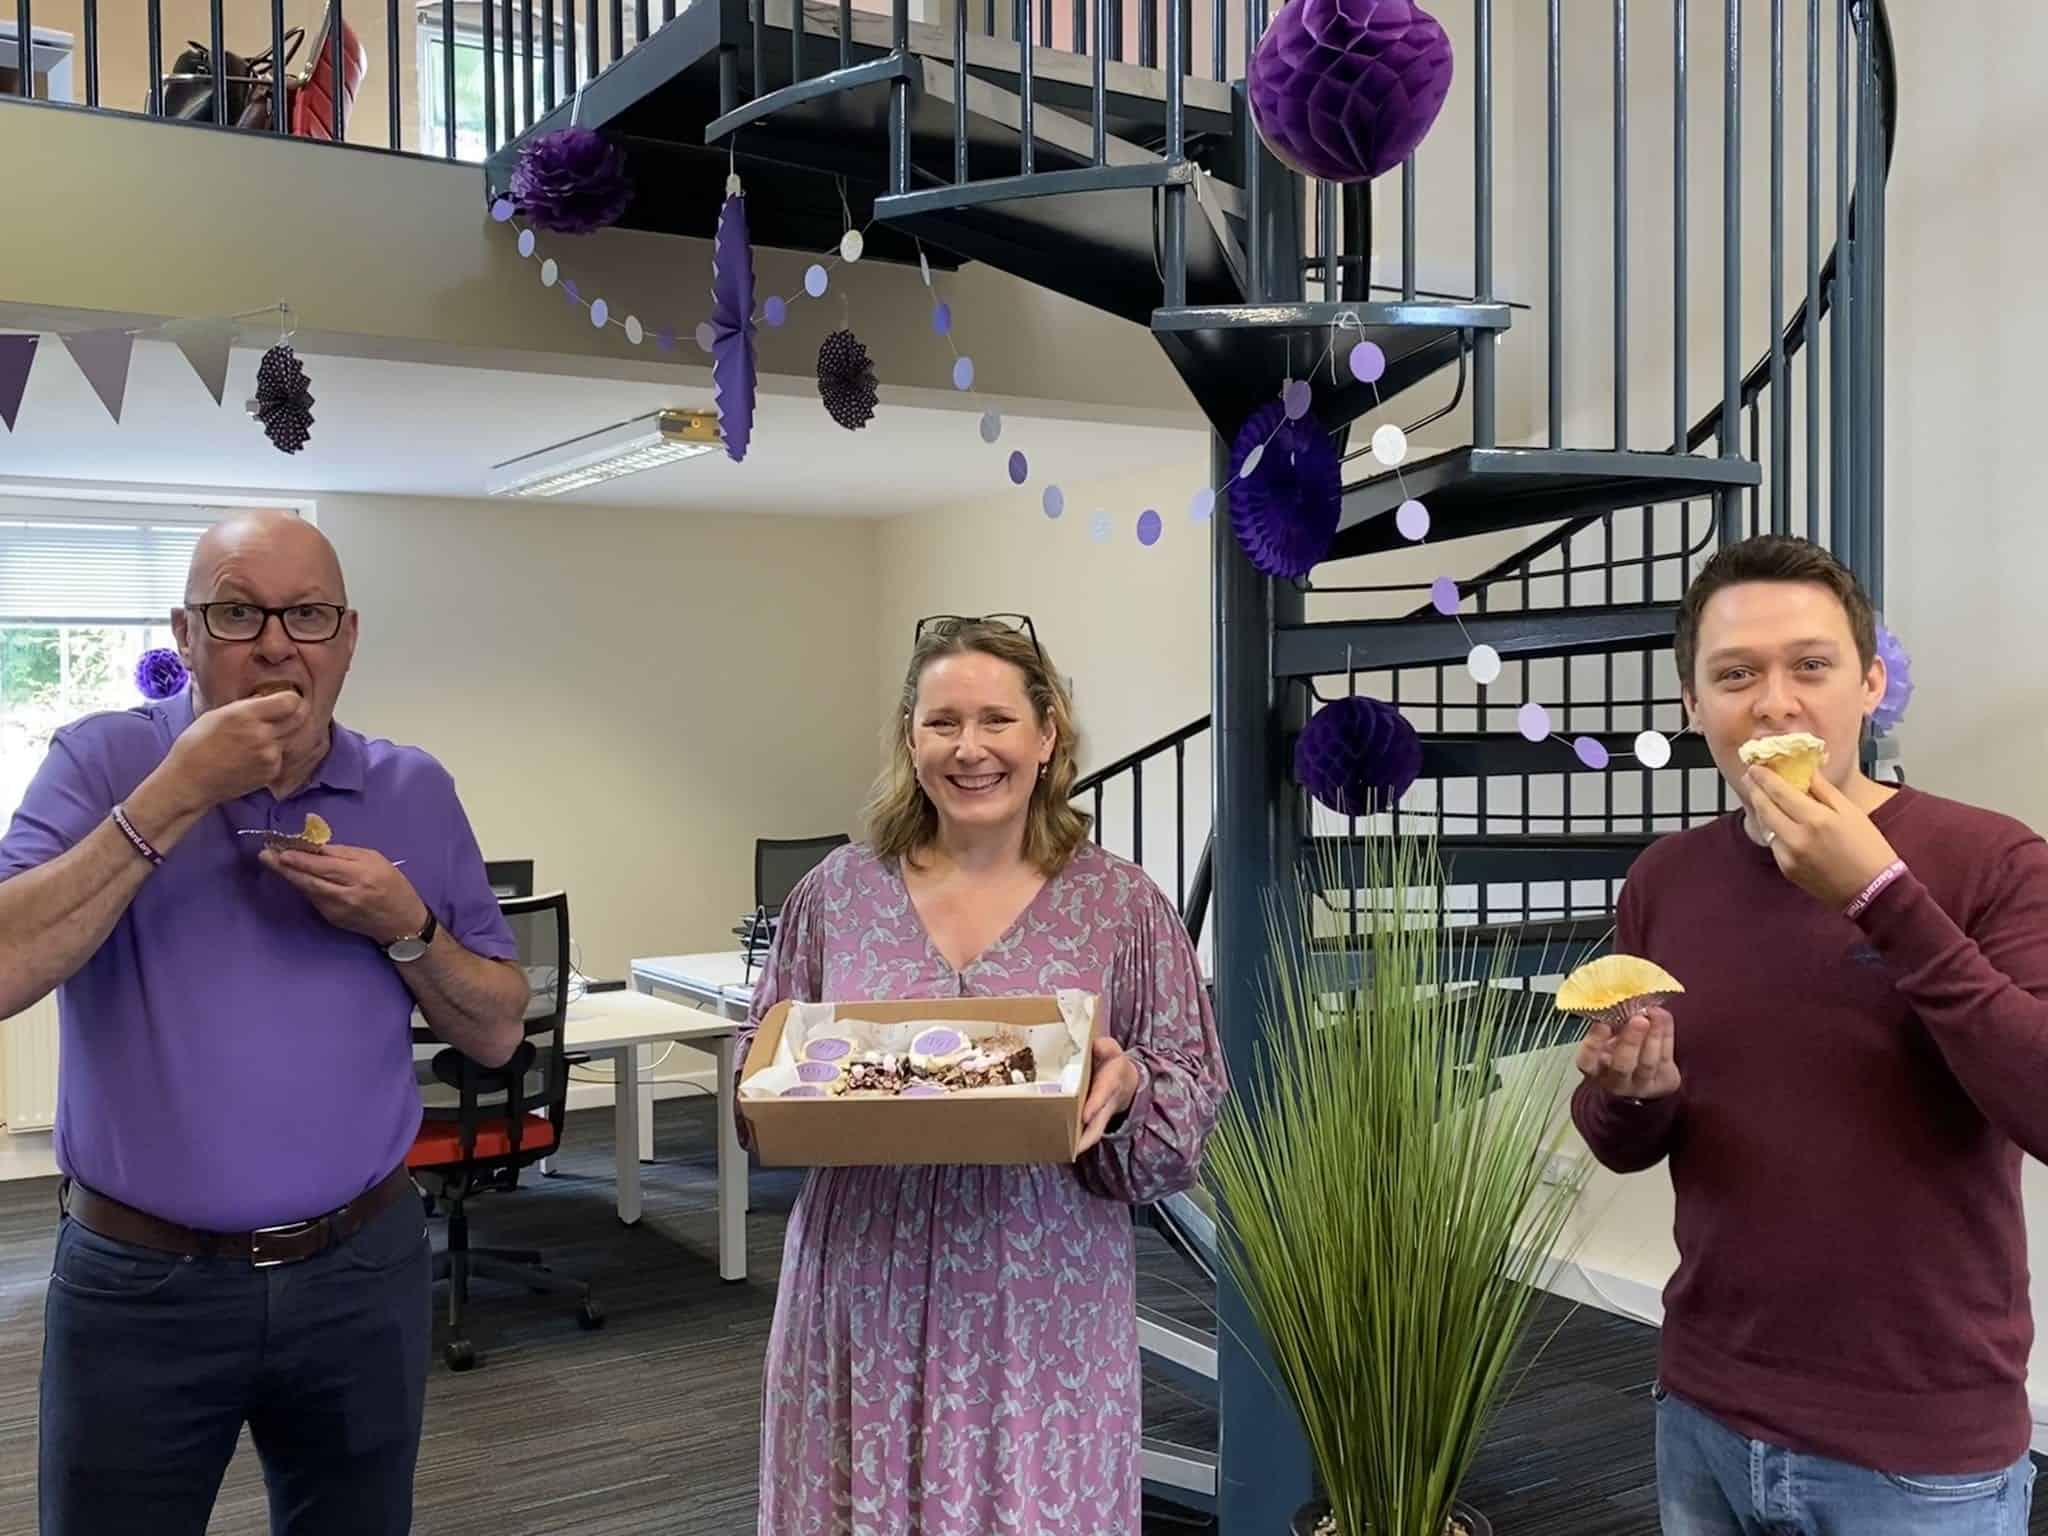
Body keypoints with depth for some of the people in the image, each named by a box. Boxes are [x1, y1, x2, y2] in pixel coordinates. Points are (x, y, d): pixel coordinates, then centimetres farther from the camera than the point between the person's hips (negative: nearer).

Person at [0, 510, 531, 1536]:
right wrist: (175, 794, -21)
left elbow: (495, 1034, 4)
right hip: (139, 1285, -2)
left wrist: (405, 927, -14)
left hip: (364, 1272, 2)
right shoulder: (103, 762, -5)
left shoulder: (415, 793, 2)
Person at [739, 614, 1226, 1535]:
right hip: (865, 1293, 2)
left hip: (1042, 1302, -1)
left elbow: (1193, 1097, 2)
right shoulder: (838, 891, 3)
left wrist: (1127, 1087, -18)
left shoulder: (1122, 906, -1)